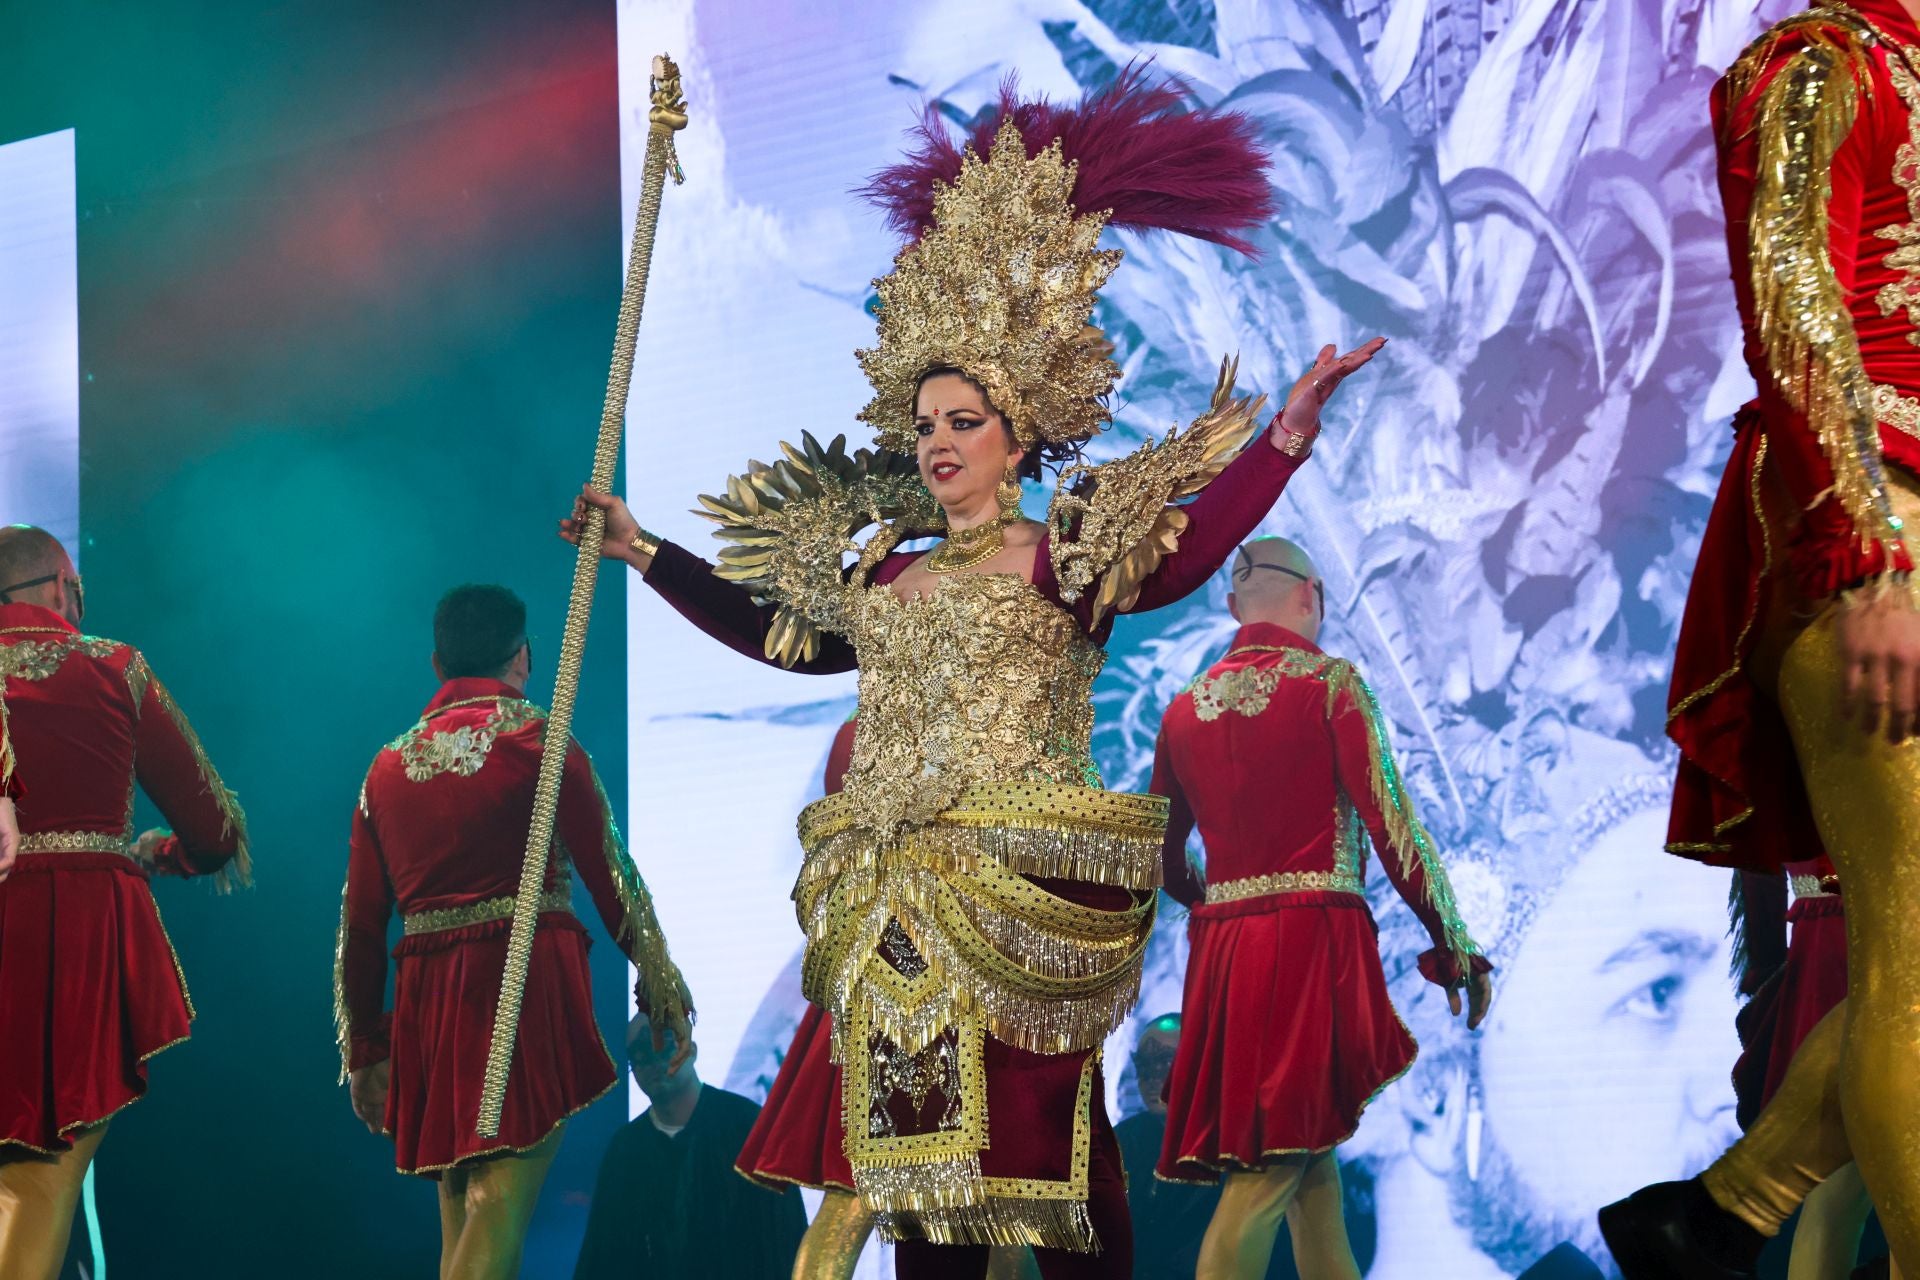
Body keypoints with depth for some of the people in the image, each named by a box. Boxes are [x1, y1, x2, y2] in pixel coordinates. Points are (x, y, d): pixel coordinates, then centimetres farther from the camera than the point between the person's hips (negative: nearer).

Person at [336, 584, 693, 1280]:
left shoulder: (389, 764, 13)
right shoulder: (536, 736, 0)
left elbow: (359, 923, 13)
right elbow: (610, 870, -1)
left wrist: (363, 1051, 18)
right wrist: (661, 982, 7)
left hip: (426, 989, 5)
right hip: (527, 971, -5)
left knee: (459, 1206, 14)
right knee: (501, 1199, -11)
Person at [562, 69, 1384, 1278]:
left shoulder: (1066, 559, -2)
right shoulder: (880, 578, 17)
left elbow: (1178, 557, -18)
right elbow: (767, 627, 27)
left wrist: (1283, 440, -30)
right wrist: (643, 551, 30)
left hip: (1022, 895, -6)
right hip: (900, 897, 6)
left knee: (1040, 1136, -9)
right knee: (920, 1144, 7)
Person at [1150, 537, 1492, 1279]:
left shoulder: (1185, 708, 11)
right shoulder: (1330, 684, -4)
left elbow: (1161, 857, 17)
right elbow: (1392, 824, -9)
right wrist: (1453, 945, -4)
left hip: (1222, 946, 6)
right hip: (1313, 938, -6)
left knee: (1311, 1142, 15)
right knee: (1280, 1156, -7)